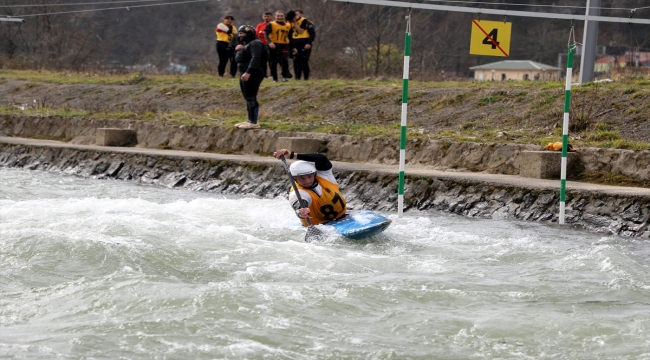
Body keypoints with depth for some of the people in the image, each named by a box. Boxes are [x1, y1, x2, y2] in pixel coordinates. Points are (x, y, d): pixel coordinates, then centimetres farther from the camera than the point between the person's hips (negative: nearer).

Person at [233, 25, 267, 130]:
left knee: (251, 98, -12)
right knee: (248, 98, 14)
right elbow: (237, 59, 26)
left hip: (252, 75, -11)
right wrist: (238, 50, 5)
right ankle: (250, 121, 20)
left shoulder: (255, 43, -11)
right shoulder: (246, 44, 23)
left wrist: (248, 72, -33)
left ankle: (254, 123, -13)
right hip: (245, 75, 11)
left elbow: (255, 59, -24)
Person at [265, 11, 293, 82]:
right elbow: (266, 34, -12)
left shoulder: (288, 26, 12)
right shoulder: (271, 25, -3)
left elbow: (289, 37, 20)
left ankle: (285, 76, -3)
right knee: (273, 62, 3)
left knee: (285, 60, -17)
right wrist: (270, 42, -29)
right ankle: (275, 78, 13)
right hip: (274, 46, -2)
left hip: (284, 46, 2)